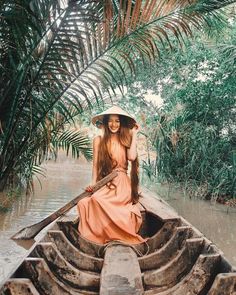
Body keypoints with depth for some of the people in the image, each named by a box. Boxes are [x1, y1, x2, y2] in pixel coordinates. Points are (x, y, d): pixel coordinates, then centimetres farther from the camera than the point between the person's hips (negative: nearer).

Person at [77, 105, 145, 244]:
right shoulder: (99, 140, 11)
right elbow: (95, 164, 8)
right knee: (86, 203, -30)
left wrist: (134, 134, 2)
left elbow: (132, 157, -9)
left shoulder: (125, 139, 11)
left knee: (98, 200, -31)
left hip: (122, 183, -1)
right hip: (104, 184, 2)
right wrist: (93, 183, -8)